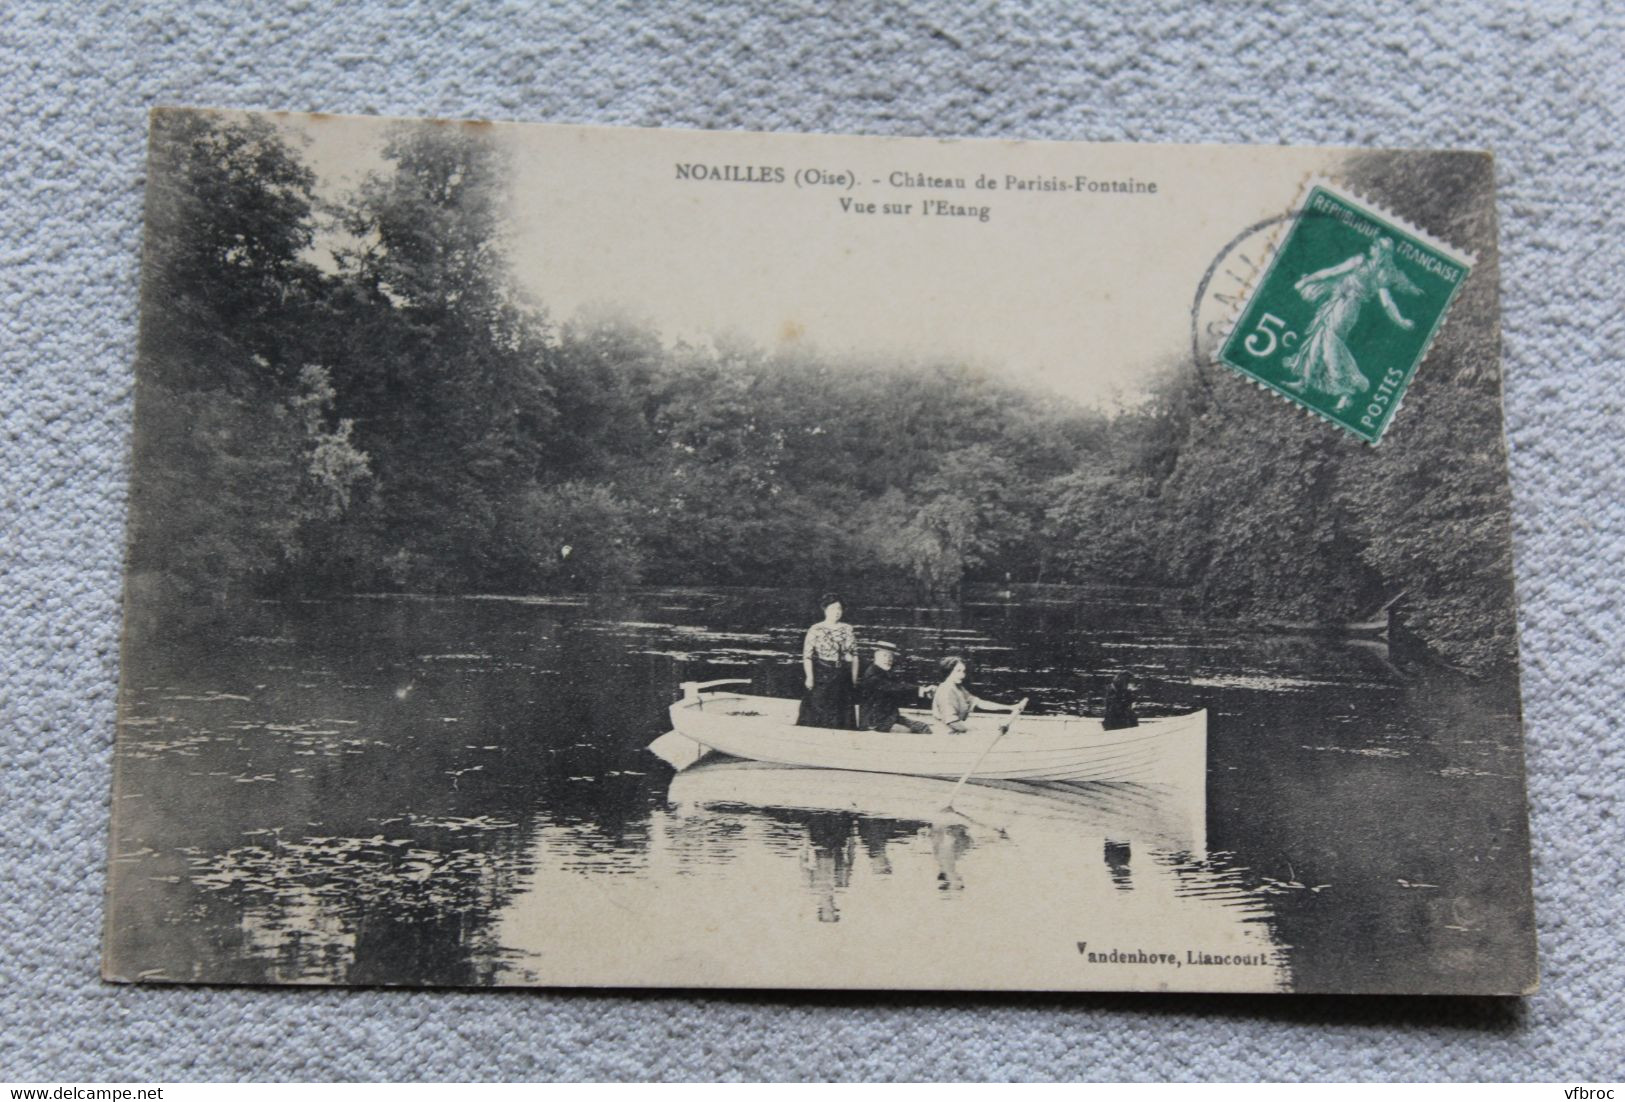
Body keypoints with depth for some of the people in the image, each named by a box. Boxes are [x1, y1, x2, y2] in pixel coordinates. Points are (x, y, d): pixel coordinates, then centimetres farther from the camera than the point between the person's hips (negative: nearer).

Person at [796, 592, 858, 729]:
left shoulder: (847, 629, 8)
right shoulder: (815, 630, -5)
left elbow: (854, 656, 10)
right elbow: (807, 656, -8)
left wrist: (854, 678, 6)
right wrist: (809, 677, -16)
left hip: (843, 677, 4)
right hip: (821, 675, -4)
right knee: (818, 713, -3)